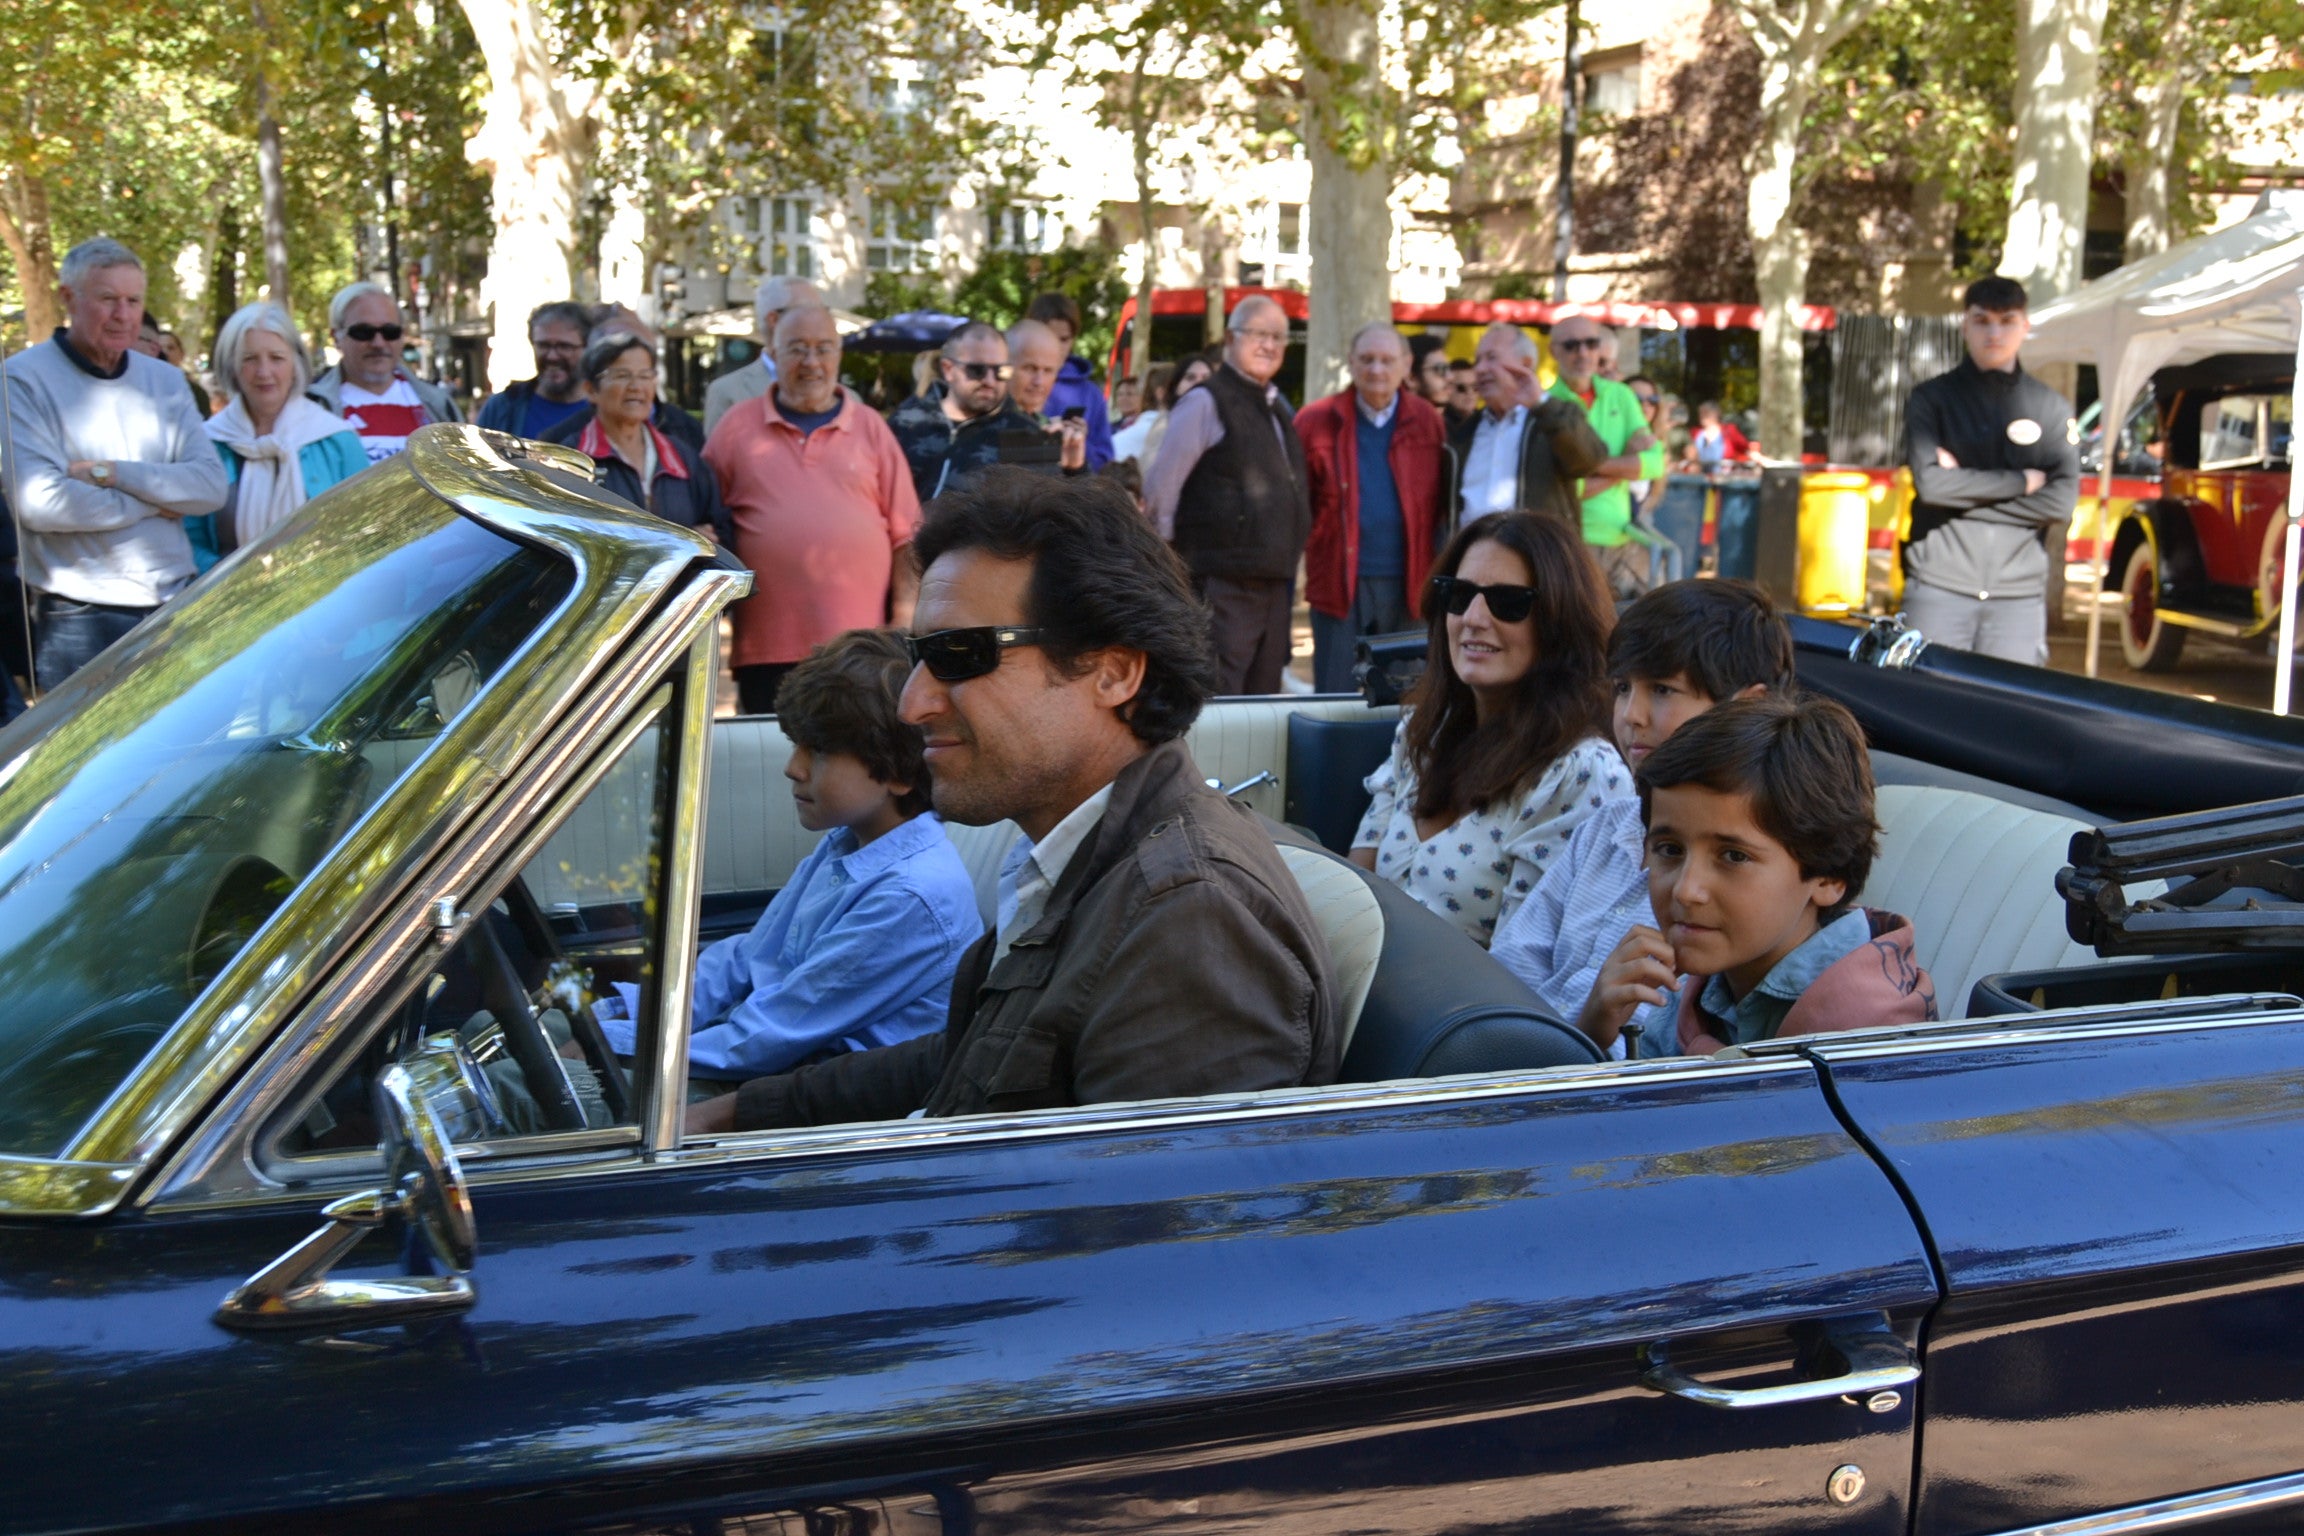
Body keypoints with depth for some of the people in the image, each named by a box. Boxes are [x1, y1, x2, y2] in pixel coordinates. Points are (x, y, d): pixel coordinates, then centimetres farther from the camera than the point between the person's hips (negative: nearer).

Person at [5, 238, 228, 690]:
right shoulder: (25, 380, -5)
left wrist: (112, 473, -13)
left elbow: (212, 486, 0)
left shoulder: (165, 381, 11)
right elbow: (39, 503, -18)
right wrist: (155, 500, -8)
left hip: (175, 606, 5)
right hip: (78, 621, -5)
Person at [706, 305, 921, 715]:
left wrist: (905, 617, 0)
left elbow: (905, 532, 9)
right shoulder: (739, 424, 10)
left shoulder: (870, 427, 11)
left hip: (859, 643, 0)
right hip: (766, 648, 0)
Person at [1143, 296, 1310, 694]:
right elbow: (1159, 489, -10)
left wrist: (1288, 561, 19)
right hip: (1223, 586, -8)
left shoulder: (1278, 407, 17)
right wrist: (1172, 559, -7)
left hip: (1273, 583, 8)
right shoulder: (1206, 403, -8)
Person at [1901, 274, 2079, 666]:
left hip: (2019, 593, 1)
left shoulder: (2053, 408, 10)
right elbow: (1930, 482, -8)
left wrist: (1964, 489, -7)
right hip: (1939, 588, -1)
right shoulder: (1933, 398, 7)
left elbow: (2061, 501, -2)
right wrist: (2023, 481, -5)